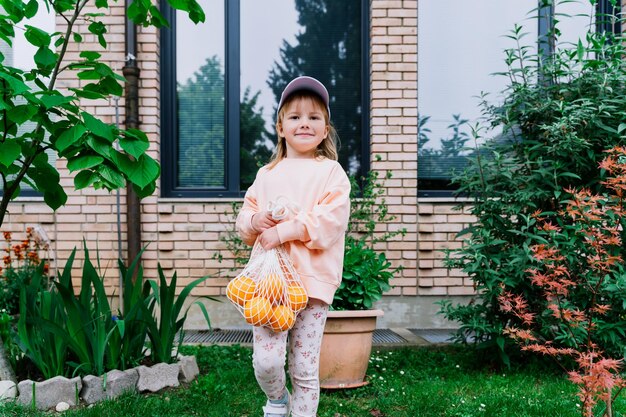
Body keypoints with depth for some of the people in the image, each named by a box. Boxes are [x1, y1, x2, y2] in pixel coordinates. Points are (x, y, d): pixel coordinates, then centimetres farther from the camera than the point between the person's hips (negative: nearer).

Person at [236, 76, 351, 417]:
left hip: (313, 279, -2)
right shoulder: (267, 174, 13)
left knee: (305, 368, 3)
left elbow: (331, 219, -11)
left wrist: (285, 231, -17)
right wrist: (255, 220, -7)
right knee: (266, 360, -6)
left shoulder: (331, 171, 2)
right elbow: (244, 216, 16)